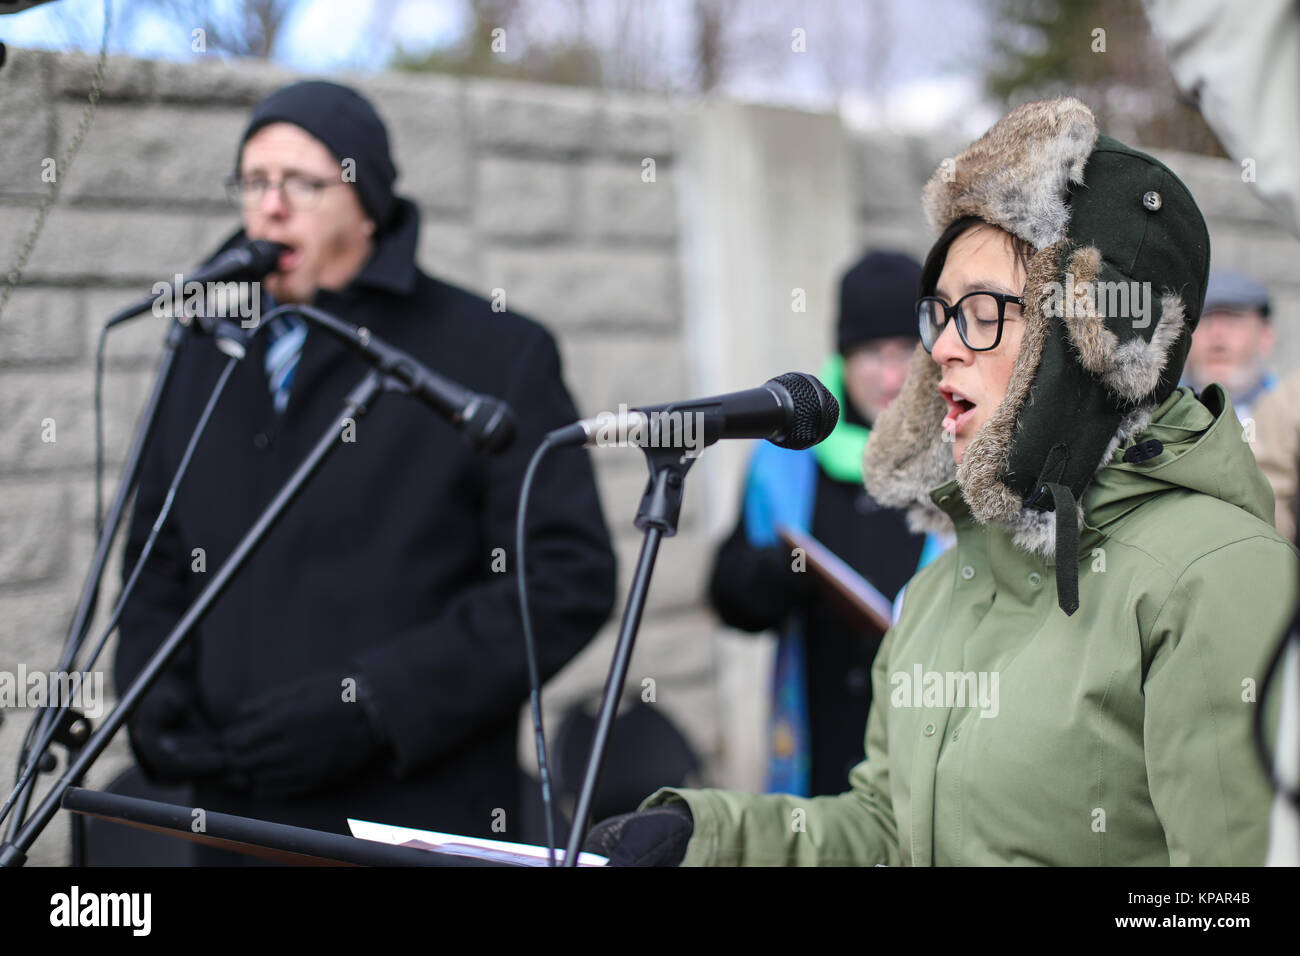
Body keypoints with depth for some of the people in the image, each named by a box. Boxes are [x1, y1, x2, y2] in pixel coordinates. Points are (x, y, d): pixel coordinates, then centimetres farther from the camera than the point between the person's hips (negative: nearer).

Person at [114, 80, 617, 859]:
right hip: (236, 812, 5)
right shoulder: (206, 355, 12)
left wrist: (371, 705, -17)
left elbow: (571, 578, -11)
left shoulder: (498, 354, -5)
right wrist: (153, 693, 1)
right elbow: (157, 555, 20)